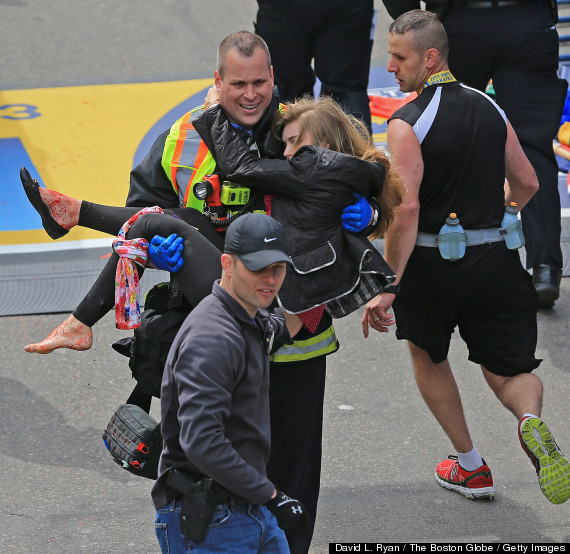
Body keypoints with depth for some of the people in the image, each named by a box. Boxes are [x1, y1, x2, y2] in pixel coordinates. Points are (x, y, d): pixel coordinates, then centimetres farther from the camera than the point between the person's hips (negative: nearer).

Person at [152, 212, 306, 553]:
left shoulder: (255, 324, 12)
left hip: (254, 510, 9)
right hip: (208, 523, -9)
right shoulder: (212, 339, -20)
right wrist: (270, 495, -23)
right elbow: (202, 442, -29)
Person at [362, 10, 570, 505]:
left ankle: (470, 467, 26)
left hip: (432, 261, -4)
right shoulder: (489, 108, 6)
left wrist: (388, 288, -20)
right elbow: (527, 183, 15)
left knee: (427, 355, 23)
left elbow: (407, 209, -22)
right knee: (508, 371, 13)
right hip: (496, 260, 4)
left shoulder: (408, 123, -13)